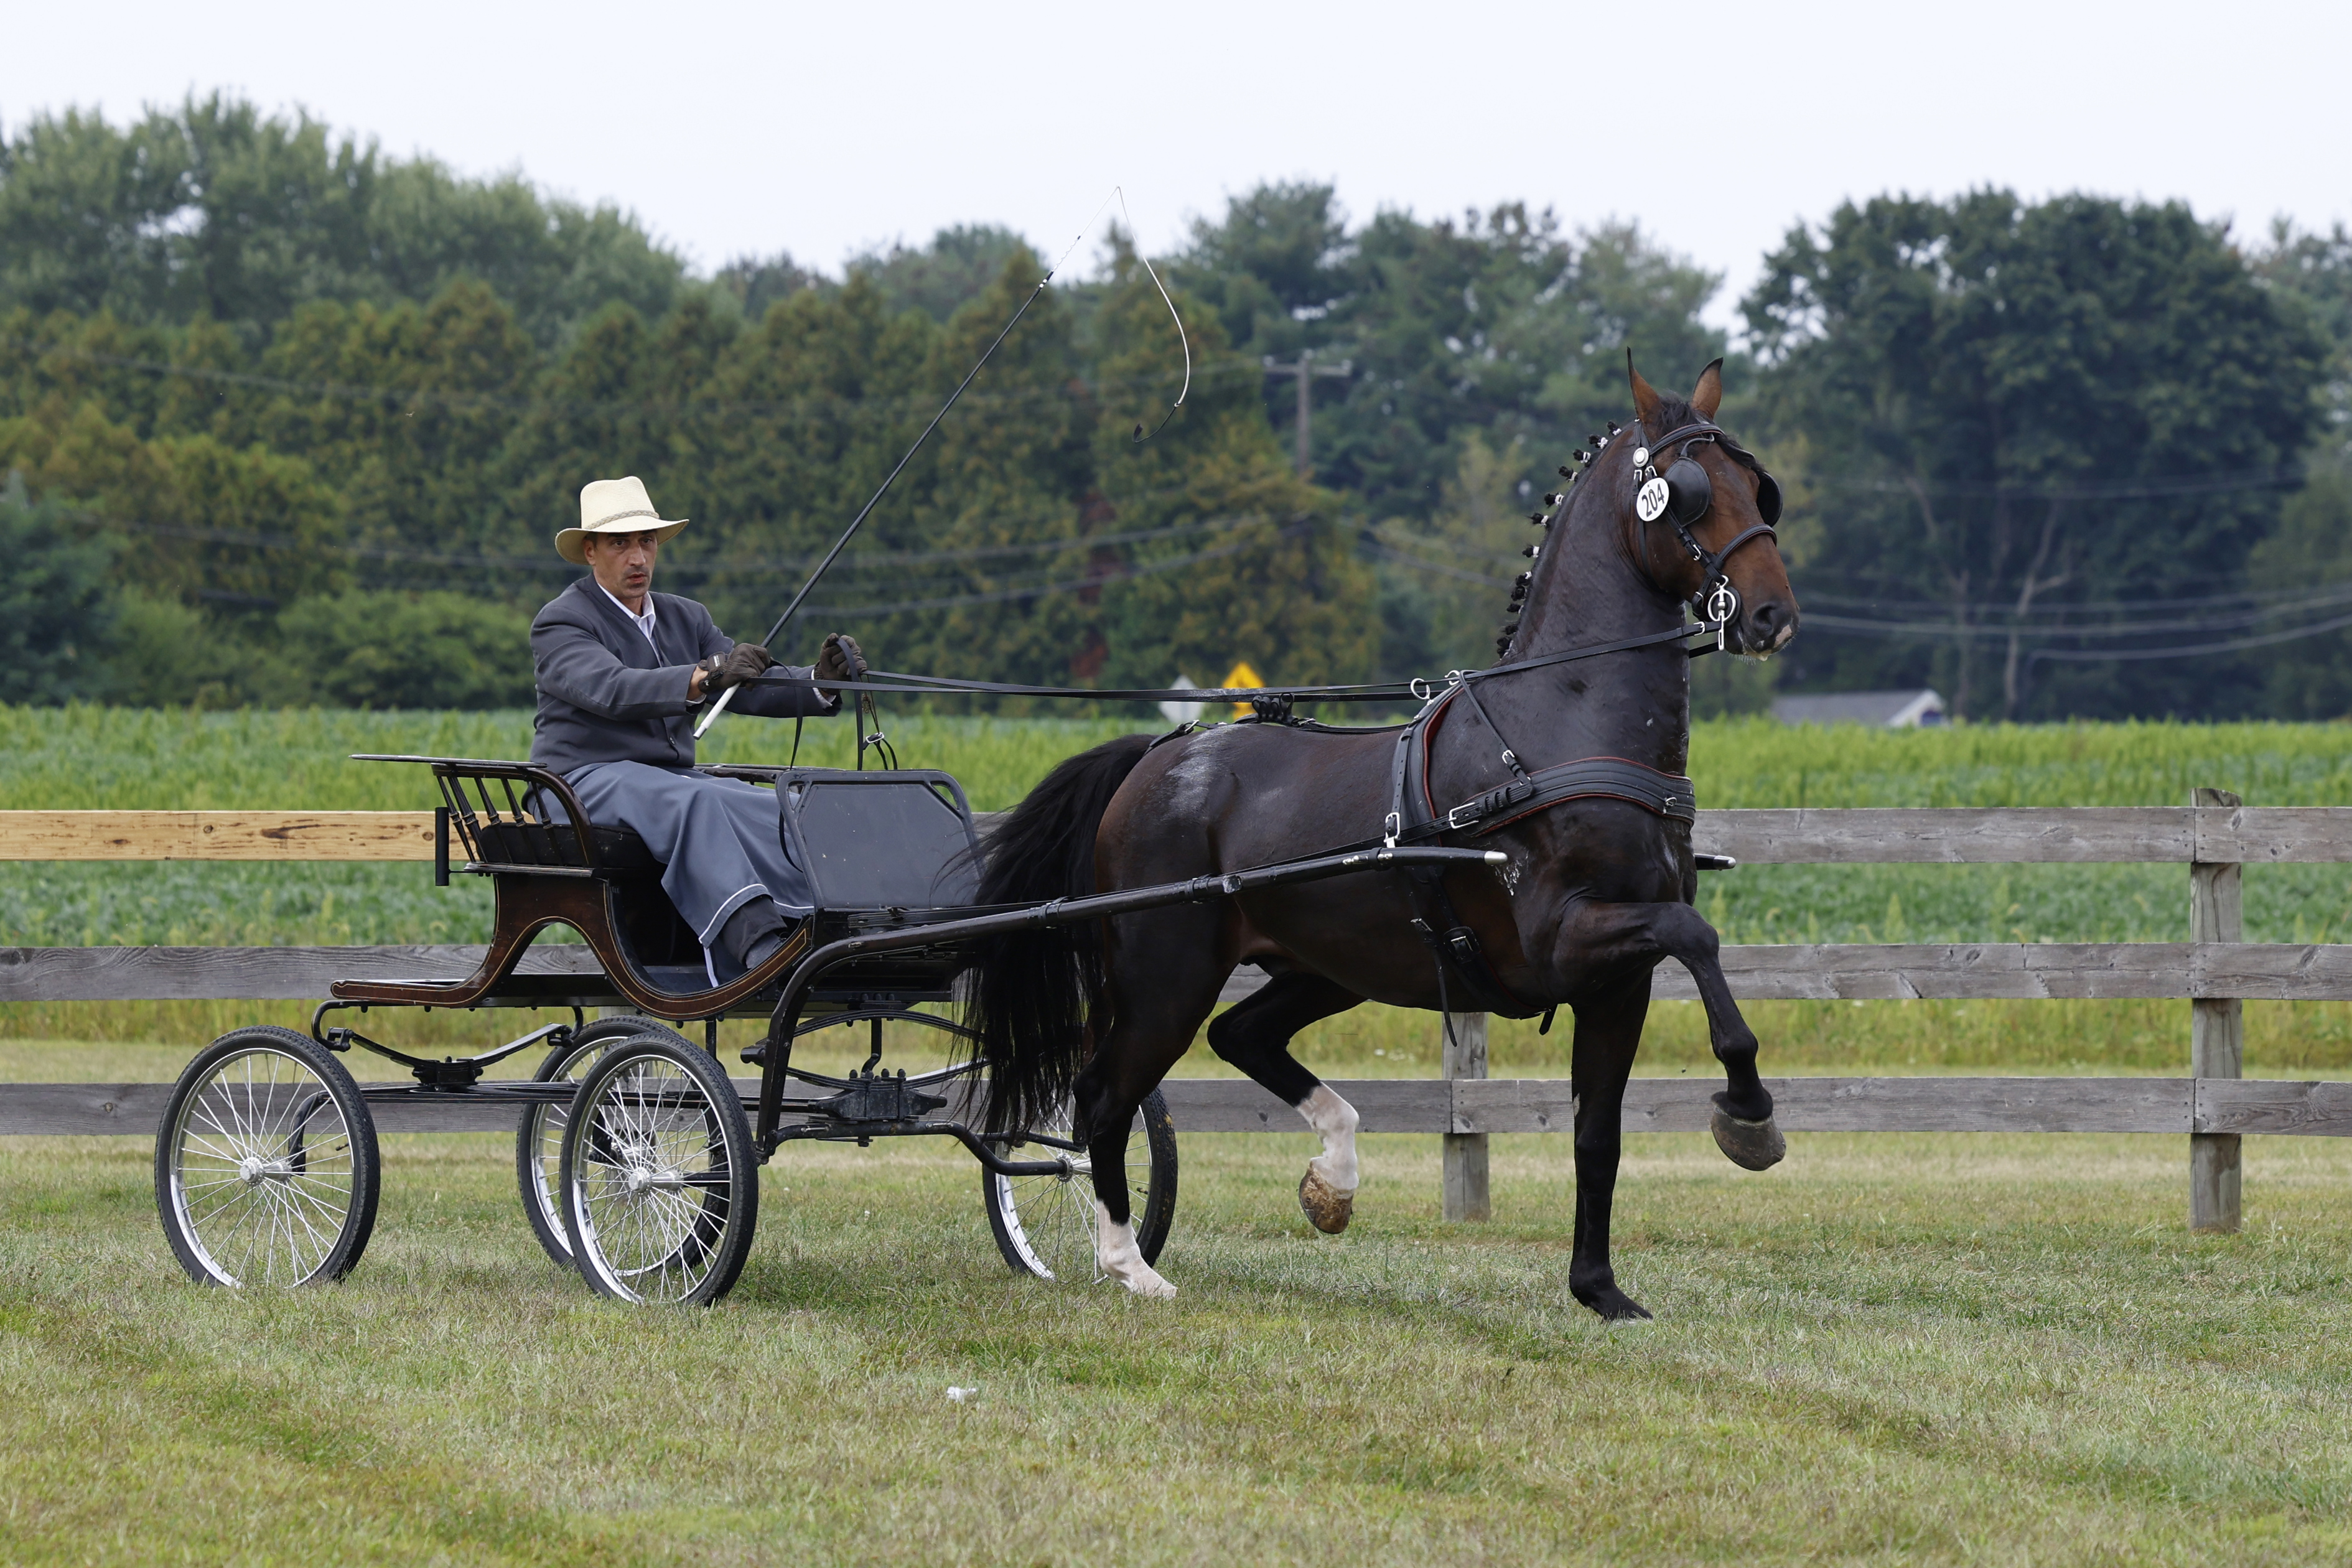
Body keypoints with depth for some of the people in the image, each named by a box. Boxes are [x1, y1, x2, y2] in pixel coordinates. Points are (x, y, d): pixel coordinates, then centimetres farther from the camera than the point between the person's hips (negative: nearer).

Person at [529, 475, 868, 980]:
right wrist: (704, 677, -39)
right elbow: (611, 689, -24)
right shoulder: (560, 622, -4)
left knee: (779, 809, -21)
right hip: (590, 780, -7)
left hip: (674, 777, 7)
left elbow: (752, 688, 6)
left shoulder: (686, 619, 19)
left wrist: (818, 679, -15)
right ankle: (758, 947, -53)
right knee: (696, 804, -36)